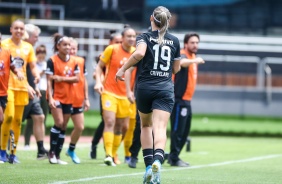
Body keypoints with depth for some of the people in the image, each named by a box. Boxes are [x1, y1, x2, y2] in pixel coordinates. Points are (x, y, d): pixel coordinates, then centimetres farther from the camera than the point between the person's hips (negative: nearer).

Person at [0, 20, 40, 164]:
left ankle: (13, 153, 12)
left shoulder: (28, 47, 10)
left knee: (17, 120, 6)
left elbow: (33, 66, 15)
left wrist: (36, 75, -5)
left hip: (22, 87, 4)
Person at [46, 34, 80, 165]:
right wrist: (50, 98, -21)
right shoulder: (52, 61, -9)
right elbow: (49, 81, -12)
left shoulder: (73, 61, 6)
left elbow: (77, 78, -1)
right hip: (56, 97, -5)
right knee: (59, 123, -18)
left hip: (68, 98, 5)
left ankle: (57, 155, 12)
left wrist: (62, 78, -15)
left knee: (63, 127, 6)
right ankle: (52, 152, -5)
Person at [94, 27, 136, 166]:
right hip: (109, 92, -4)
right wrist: (98, 81, -12)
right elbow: (100, 66, 3)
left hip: (125, 96, 4)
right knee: (110, 122, -17)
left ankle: (113, 155, 18)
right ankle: (108, 155, -20)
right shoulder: (112, 49, -5)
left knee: (119, 127, 8)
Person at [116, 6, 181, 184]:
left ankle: (148, 165, 14)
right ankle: (157, 160, -39)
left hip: (145, 87, 0)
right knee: (160, 128, -12)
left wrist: (123, 69, -12)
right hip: (166, 89, 0)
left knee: (146, 125, 21)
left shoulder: (145, 37, 1)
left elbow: (139, 53, -21)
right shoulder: (174, 41, 10)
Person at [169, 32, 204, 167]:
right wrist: (195, 61, -57)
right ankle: (174, 159, -3)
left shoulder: (192, 57, 15)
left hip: (187, 100, 10)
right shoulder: (183, 55, -15)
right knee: (178, 130, -8)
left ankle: (174, 156, 22)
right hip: (179, 99, -10)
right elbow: (182, 62, -40)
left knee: (185, 132, 13)